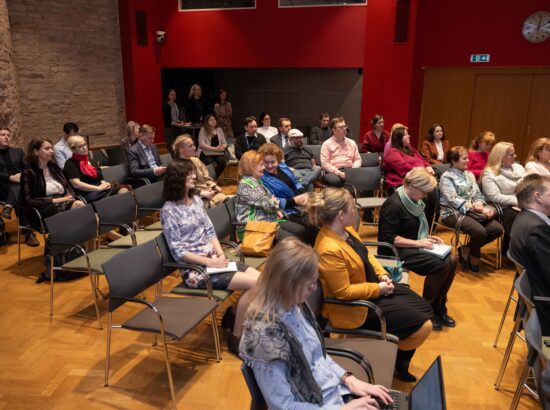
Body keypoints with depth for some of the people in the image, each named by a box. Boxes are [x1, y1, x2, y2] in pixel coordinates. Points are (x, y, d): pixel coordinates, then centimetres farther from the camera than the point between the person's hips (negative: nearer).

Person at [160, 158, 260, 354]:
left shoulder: (197, 200, 10)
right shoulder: (169, 211, -12)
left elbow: (210, 231, 11)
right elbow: (178, 252, -14)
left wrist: (221, 254, -5)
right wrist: (209, 262, -18)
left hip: (213, 258, 7)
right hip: (195, 267, -7)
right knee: (254, 284, -19)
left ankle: (234, 315, 11)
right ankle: (236, 338, -4)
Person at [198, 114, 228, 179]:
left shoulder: (219, 130, 17)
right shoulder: (203, 130, 3)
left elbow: (225, 143, 15)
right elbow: (202, 144, -8)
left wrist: (222, 147, -11)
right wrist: (215, 148, -18)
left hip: (218, 153, 4)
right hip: (206, 154, -4)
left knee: (223, 161, -29)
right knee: (212, 164, -34)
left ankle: (215, 178, -11)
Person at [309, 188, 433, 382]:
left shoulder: (345, 229, -6)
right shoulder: (329, 250, -33)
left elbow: (366, 254, 11)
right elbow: (344, 292, -27)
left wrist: (382, 274, -3)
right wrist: (378, 289, -19)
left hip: (374, 286, 10)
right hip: (357, 307, -9)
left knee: (425, 309, 14)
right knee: (422, 325, -6)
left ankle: (400, 361, 30)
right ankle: (395, 362, 22)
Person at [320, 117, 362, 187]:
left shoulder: (352, 142, 20)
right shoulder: (327, 144, 6)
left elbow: (358, 159, 19)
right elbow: (324, 163, -3)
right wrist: (339, 173, -15)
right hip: (334, 171, -4)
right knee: (334, 180, -40)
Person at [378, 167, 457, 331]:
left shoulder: (413, 201, 8)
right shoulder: (394, 205, -20)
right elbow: (388, 238, -23)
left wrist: (428, 237, 3)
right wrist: (417, 243, -23)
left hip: (413, 247, 9)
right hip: (397, 251, -9)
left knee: (451, 259, -8)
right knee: (440, 264, -22)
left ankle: (438, 307, 5)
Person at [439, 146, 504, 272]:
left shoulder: (469, 174, 17)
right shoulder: (446, 177, -5)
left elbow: (478, 194, 11)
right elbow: (453, 200, -16)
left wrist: (479, 205, -12)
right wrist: (474, 207, -23)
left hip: (472, 211, 7)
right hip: (453, 213, -7)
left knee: (497, 229, -14)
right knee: (480, 231, -30)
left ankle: (467, 249, 3)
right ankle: (471, 251, 3)